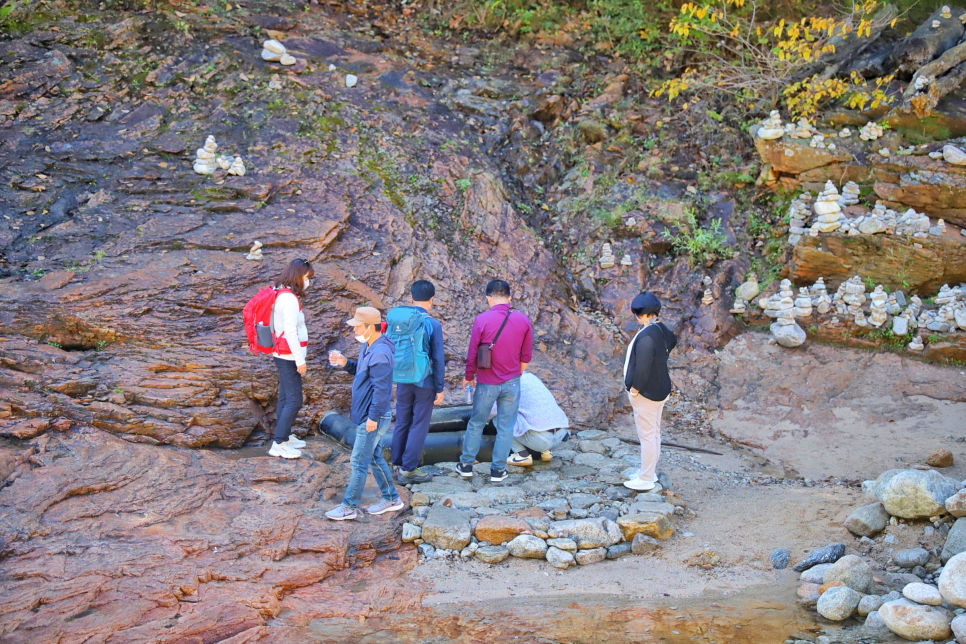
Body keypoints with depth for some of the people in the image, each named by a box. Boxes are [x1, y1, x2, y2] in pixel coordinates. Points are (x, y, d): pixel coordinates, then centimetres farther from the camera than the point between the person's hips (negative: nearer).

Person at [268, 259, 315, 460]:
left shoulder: (283, 295, 10)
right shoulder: (289, 298, -19)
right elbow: (290, 331, -21)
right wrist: (300, 360, -18)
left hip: (283, 356, 10)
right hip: (288, 356, -10)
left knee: (285, 398, 16)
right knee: (294, 401, -7)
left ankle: (285, 436, 25)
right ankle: (279, 444, -5)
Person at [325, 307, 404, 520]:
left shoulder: (380, 353, -24)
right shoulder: (368, 347, 8)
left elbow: (381, 389, -25)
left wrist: (373, 417, -22)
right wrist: (345, 363, 3)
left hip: (373, 418, -10)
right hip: (367, 415, 10)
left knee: (359, 462, -1)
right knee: (374, 457, 19)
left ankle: (348, 507, 9)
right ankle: (391, 499, 29)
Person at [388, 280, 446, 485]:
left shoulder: (395, 319, -1)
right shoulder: (432, 324, -14)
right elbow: (438, 359, -10)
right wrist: (440, 388, -2)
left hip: (402, 380, 5)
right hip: (424, 381, -5)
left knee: (401, 423, 15)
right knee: (419, 426, 3)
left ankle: (398, 463, 23)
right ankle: (408, 470, 5)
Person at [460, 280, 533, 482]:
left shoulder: (482, 320, -13)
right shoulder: (523, 321, -4)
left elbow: (472, 354, -7)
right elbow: (526, 356, 4)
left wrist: (468, 377, 9)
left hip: (487, 383, -1)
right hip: (512, 383, 1)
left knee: (476, 423, 14)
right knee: (506, 427, 9)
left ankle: (466, 464, 21)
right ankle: (498, 470, 12)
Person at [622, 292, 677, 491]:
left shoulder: (646, 336, -26)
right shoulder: (662, 330, 3)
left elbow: (643, 367, -27)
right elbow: (672, 341, 26)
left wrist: (635, 388, -15)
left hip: (647, 393, -10)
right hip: (659, 390, 10)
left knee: (647, 435, 0)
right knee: (654, 433, 19)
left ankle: (646, 480, 8)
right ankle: (651, 473, 31)